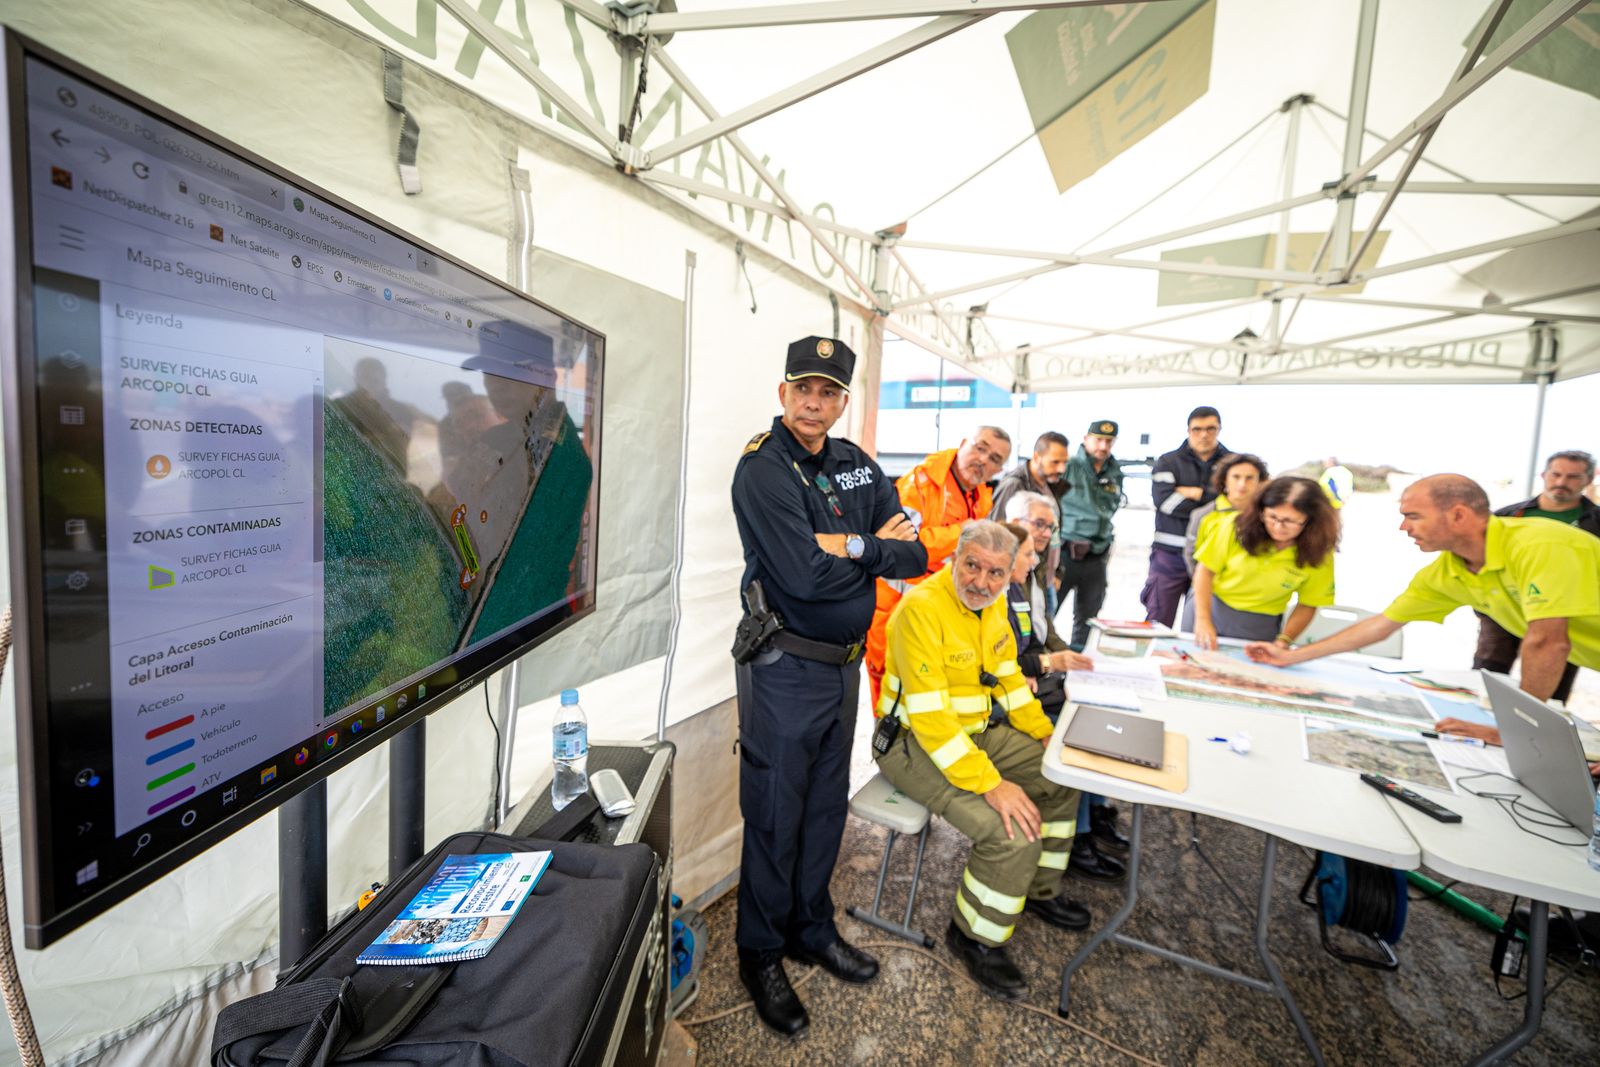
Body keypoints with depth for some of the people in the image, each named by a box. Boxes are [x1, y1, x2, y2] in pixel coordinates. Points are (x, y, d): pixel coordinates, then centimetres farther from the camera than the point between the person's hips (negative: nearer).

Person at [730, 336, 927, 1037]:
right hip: (786, 668, -6)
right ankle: (760, 953, 32)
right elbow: (803, 576, -26)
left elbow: (913, 557, -2)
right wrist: (874, 545, -12)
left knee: (826, 806, 20)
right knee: (775, 815, 9)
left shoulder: (857, 465, 5)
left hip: (845, 664, 6)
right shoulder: (762, 468, -15)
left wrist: (847, 546, -18)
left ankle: (812, 929, 42)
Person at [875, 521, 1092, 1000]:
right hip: (914, 743, -9)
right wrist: (990, 784, -32)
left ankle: (1040, 889, 31)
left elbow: (1008, 677, 13)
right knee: (1012, 830, -22)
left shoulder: (992, 604, 0)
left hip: (975, 732, 9)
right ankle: (973, 936, 6)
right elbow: (929, 716, -31)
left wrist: (1048, 735, 4)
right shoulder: (922, 608, -27)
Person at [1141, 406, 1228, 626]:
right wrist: (1213, 498, -7)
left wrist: (1195, 493, -8)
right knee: (1157, 623, 1)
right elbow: (1165, 501, -11)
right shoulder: (1168, 462, 5)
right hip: (1170, 553, -1)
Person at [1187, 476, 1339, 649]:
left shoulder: (1318, 553, -13)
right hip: (1210, 607, 0)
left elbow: (1307, 605, -4)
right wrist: (1203, 620, -17)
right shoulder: (1238, 525, -19)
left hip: (1259, 627, 1)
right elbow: (1205, 569, -13)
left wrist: (1283, 641, -17)